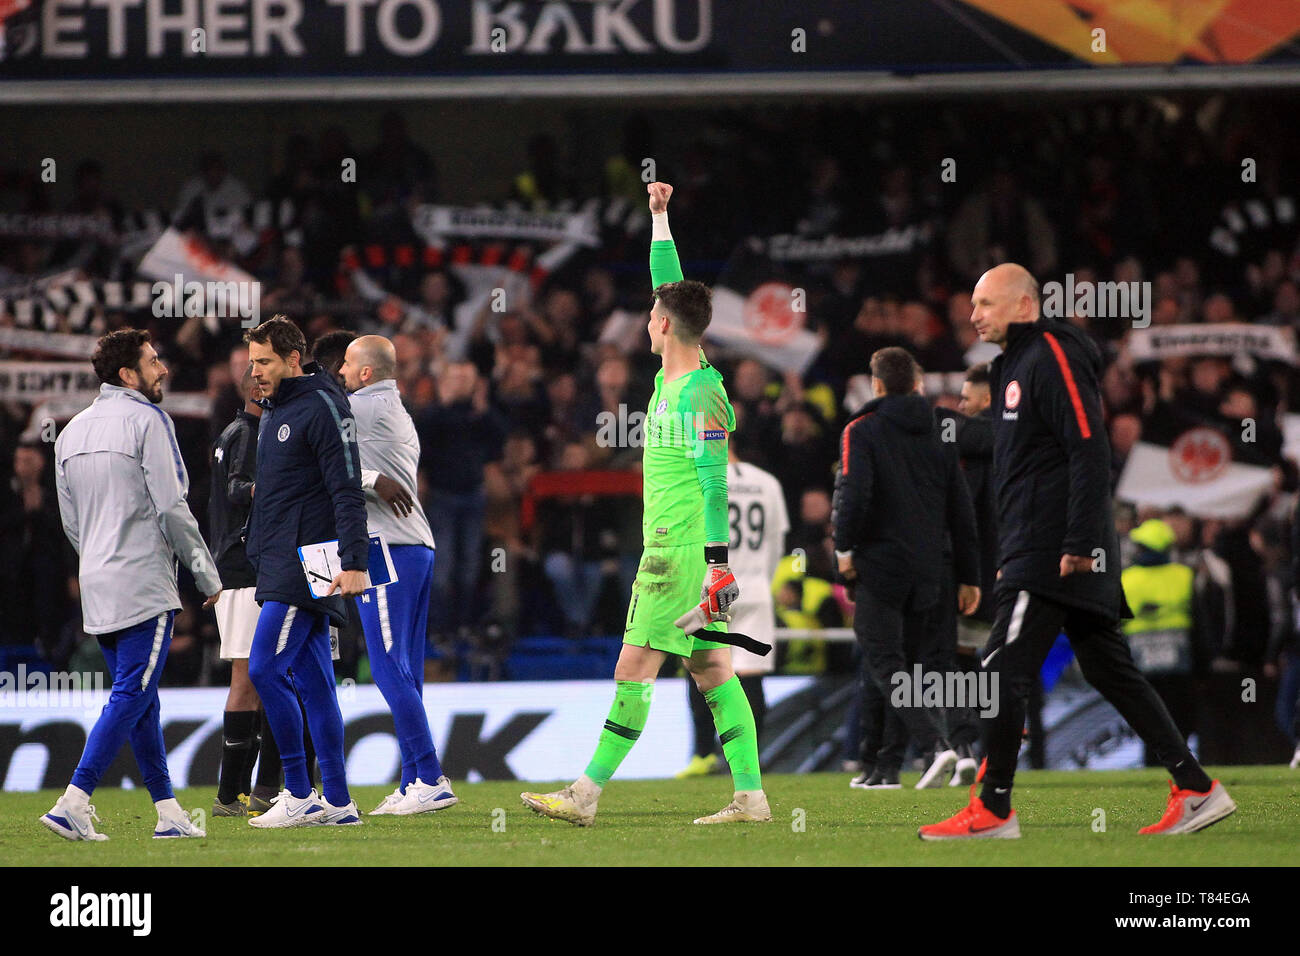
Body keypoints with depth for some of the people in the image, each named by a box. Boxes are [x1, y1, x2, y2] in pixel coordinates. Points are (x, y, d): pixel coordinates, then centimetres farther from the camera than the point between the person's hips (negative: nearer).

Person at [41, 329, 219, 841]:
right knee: (131, 697, -9)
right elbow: (171, 508, -11)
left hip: (96, 587, 8)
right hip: (144, 585, -8)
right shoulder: (146, 420, -8)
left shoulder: (72, 431, 15)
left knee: (140, 700, 12)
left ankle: (168, 810, 14)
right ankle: (73, 803, -18)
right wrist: (207, 573, -4)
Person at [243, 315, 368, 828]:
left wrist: (353, 563, -23)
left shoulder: (322, 406, -11)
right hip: (280, 568, 9)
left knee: (266, 668, -14)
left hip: (306, 566, -9)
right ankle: (336, 801, 8)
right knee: (313, 680, 7)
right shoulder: (274, 411, 18)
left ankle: (299, 794, -8)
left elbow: (347, 491, -17)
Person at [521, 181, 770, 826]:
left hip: (682, 552, -9)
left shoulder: (698, 396, -14)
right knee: (713, 671, 6)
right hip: (670, 549, 9)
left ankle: (586, 794, -8)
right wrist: (659, 219, 29)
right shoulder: (673, 377, 11)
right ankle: (750, 795, 4)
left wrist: (717, 562, -22)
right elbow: (670, 288, 25)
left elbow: (715, 484, -18)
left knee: (635, 670, -8)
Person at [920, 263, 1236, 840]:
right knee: (1110, 671, 8)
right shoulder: (1015, 366, 21)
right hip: (1035, 552, 10)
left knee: (1002, 672, -10)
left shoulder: (1053, 358, -10)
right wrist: (1008, 552, 23)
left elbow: (1090, 452, -18)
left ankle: (993, 810, -6)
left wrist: (1080, 543, -23)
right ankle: (1195, 788, 8)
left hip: (1056, 556, -10)